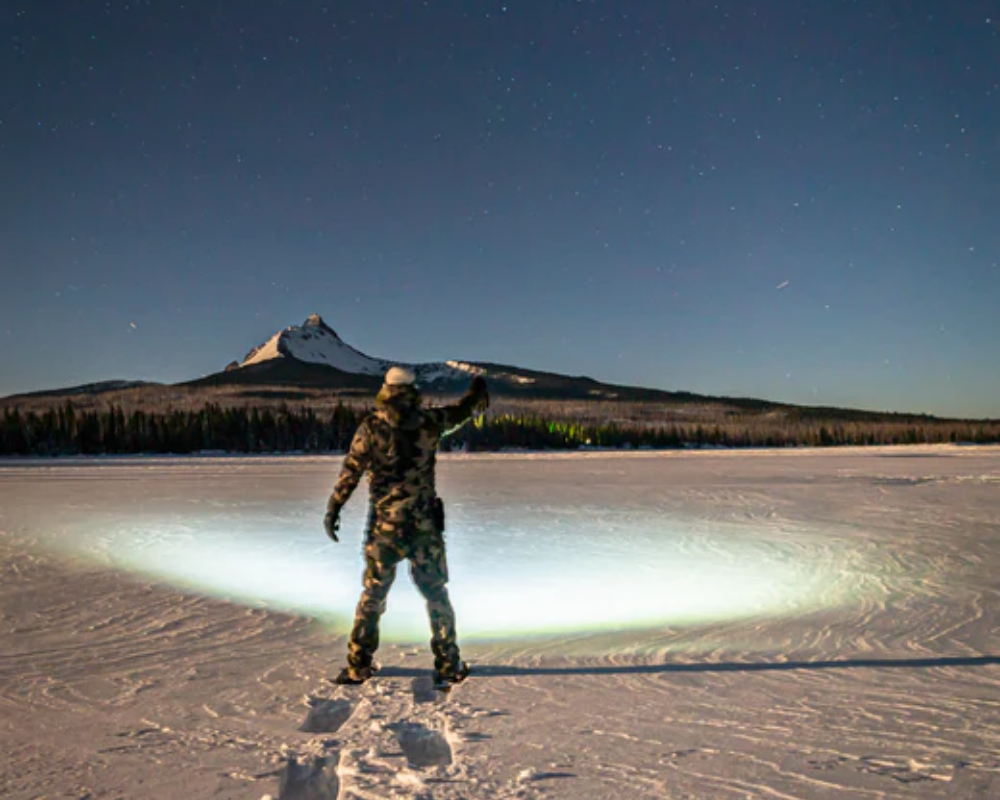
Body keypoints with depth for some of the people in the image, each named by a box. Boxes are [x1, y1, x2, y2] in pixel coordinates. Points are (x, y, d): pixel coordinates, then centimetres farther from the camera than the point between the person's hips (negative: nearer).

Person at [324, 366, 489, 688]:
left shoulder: (371, 427, -5)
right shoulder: (429, 421, -1)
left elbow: (350, 472, -5)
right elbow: (460, 411, 17)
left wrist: (333, 510, 4)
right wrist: (478, 390, 36)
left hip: (385, 525, -1)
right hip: (425, 523, 1)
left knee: (372, 595, 12)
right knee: (436, 594, 12)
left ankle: (359, 665, 17)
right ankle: (448, 665, 16)